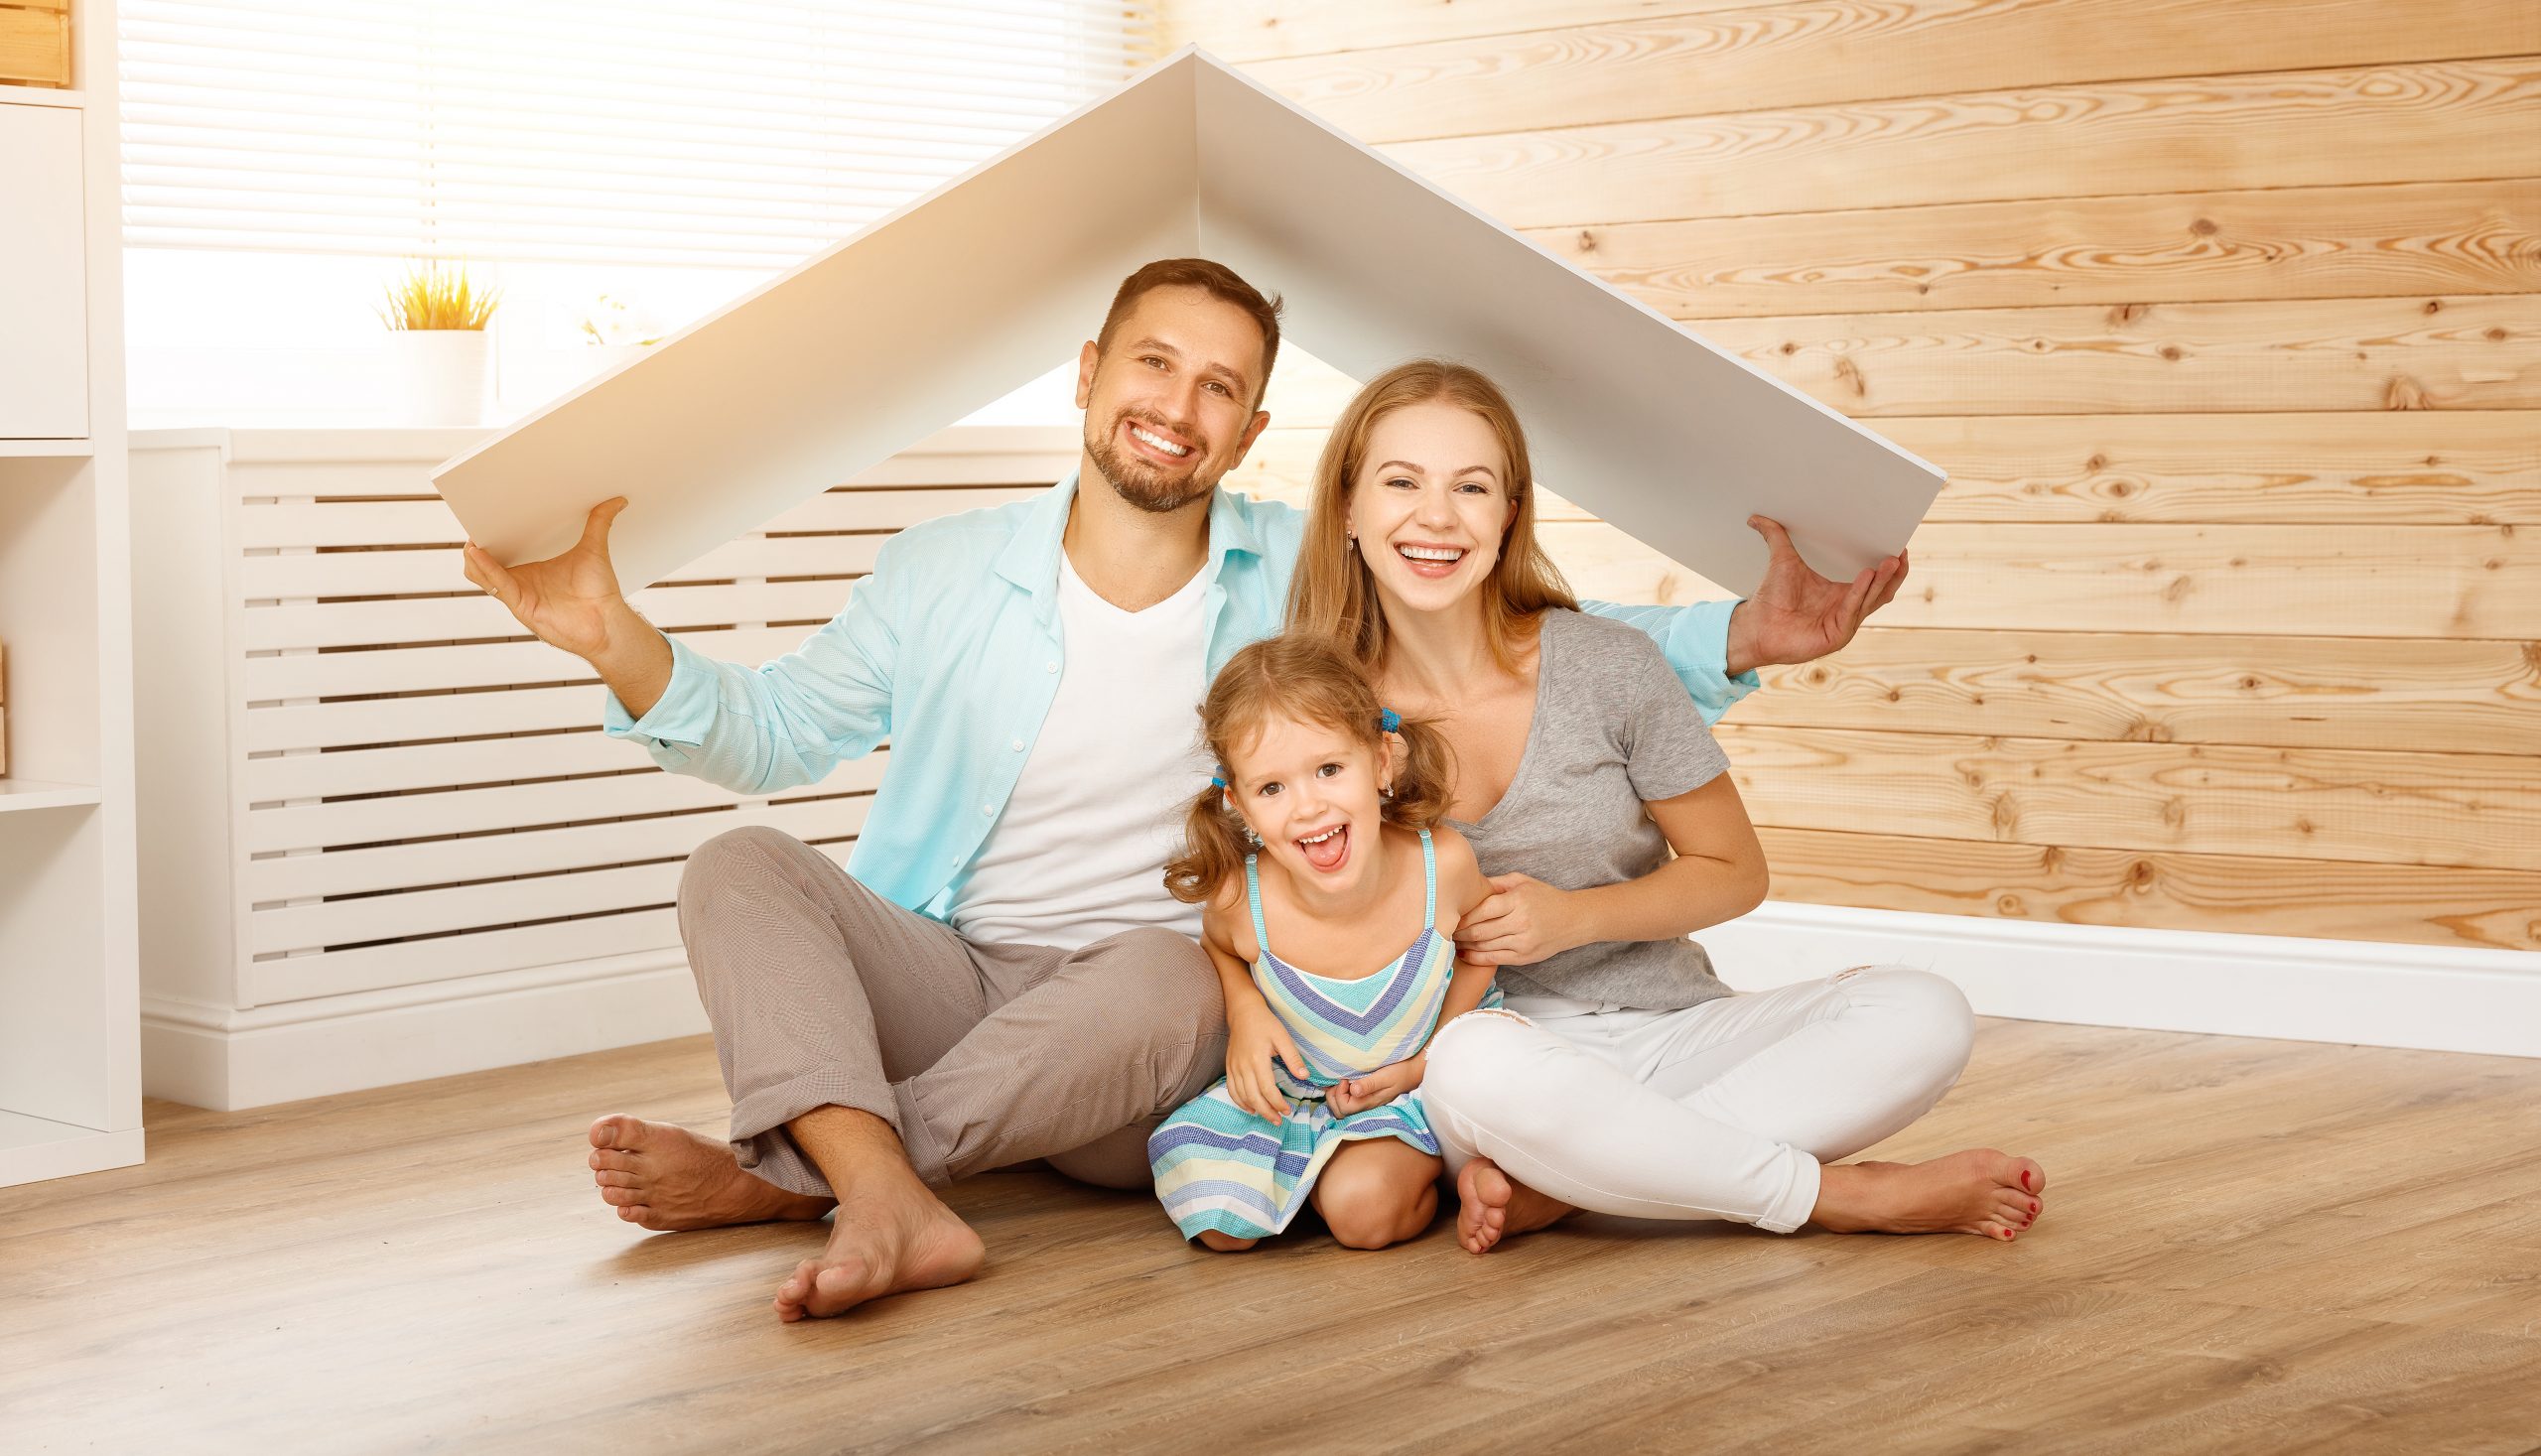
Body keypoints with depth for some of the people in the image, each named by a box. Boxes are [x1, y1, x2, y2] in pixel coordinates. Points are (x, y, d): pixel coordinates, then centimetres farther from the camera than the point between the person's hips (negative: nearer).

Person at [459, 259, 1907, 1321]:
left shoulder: (1308, 581, 2)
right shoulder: (947, 573, 4)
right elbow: (772, 731, 8)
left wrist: (1742, 636, -7)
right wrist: (625, 647, -11)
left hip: (1150, 1023, -2)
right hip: (942, 982, 2)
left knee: (1167, 973, -37)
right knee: (743, 867, -23)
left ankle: (780, 1174, -34)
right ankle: (892, 1205, -47)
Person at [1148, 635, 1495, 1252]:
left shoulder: (1443, 865, -27)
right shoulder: (1241, 900, -26)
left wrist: (1429, 1060, -10)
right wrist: (1245, 1010, -17)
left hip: (1419, 1084, -2)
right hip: (1289, 1089, 2)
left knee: (1363, 1205, -26)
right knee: (1219, 1222, -14)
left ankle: (1423, 1166, 6)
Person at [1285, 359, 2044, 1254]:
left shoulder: (1608, 669, -7)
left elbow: (1734, 871, 3)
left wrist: (1574, 917, -13)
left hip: (1672, 1035, 2)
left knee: (1924, 1017, -23)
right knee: (1472, 1065, -41)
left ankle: (1547, 1185, -27)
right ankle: (1856, 1195, -23)